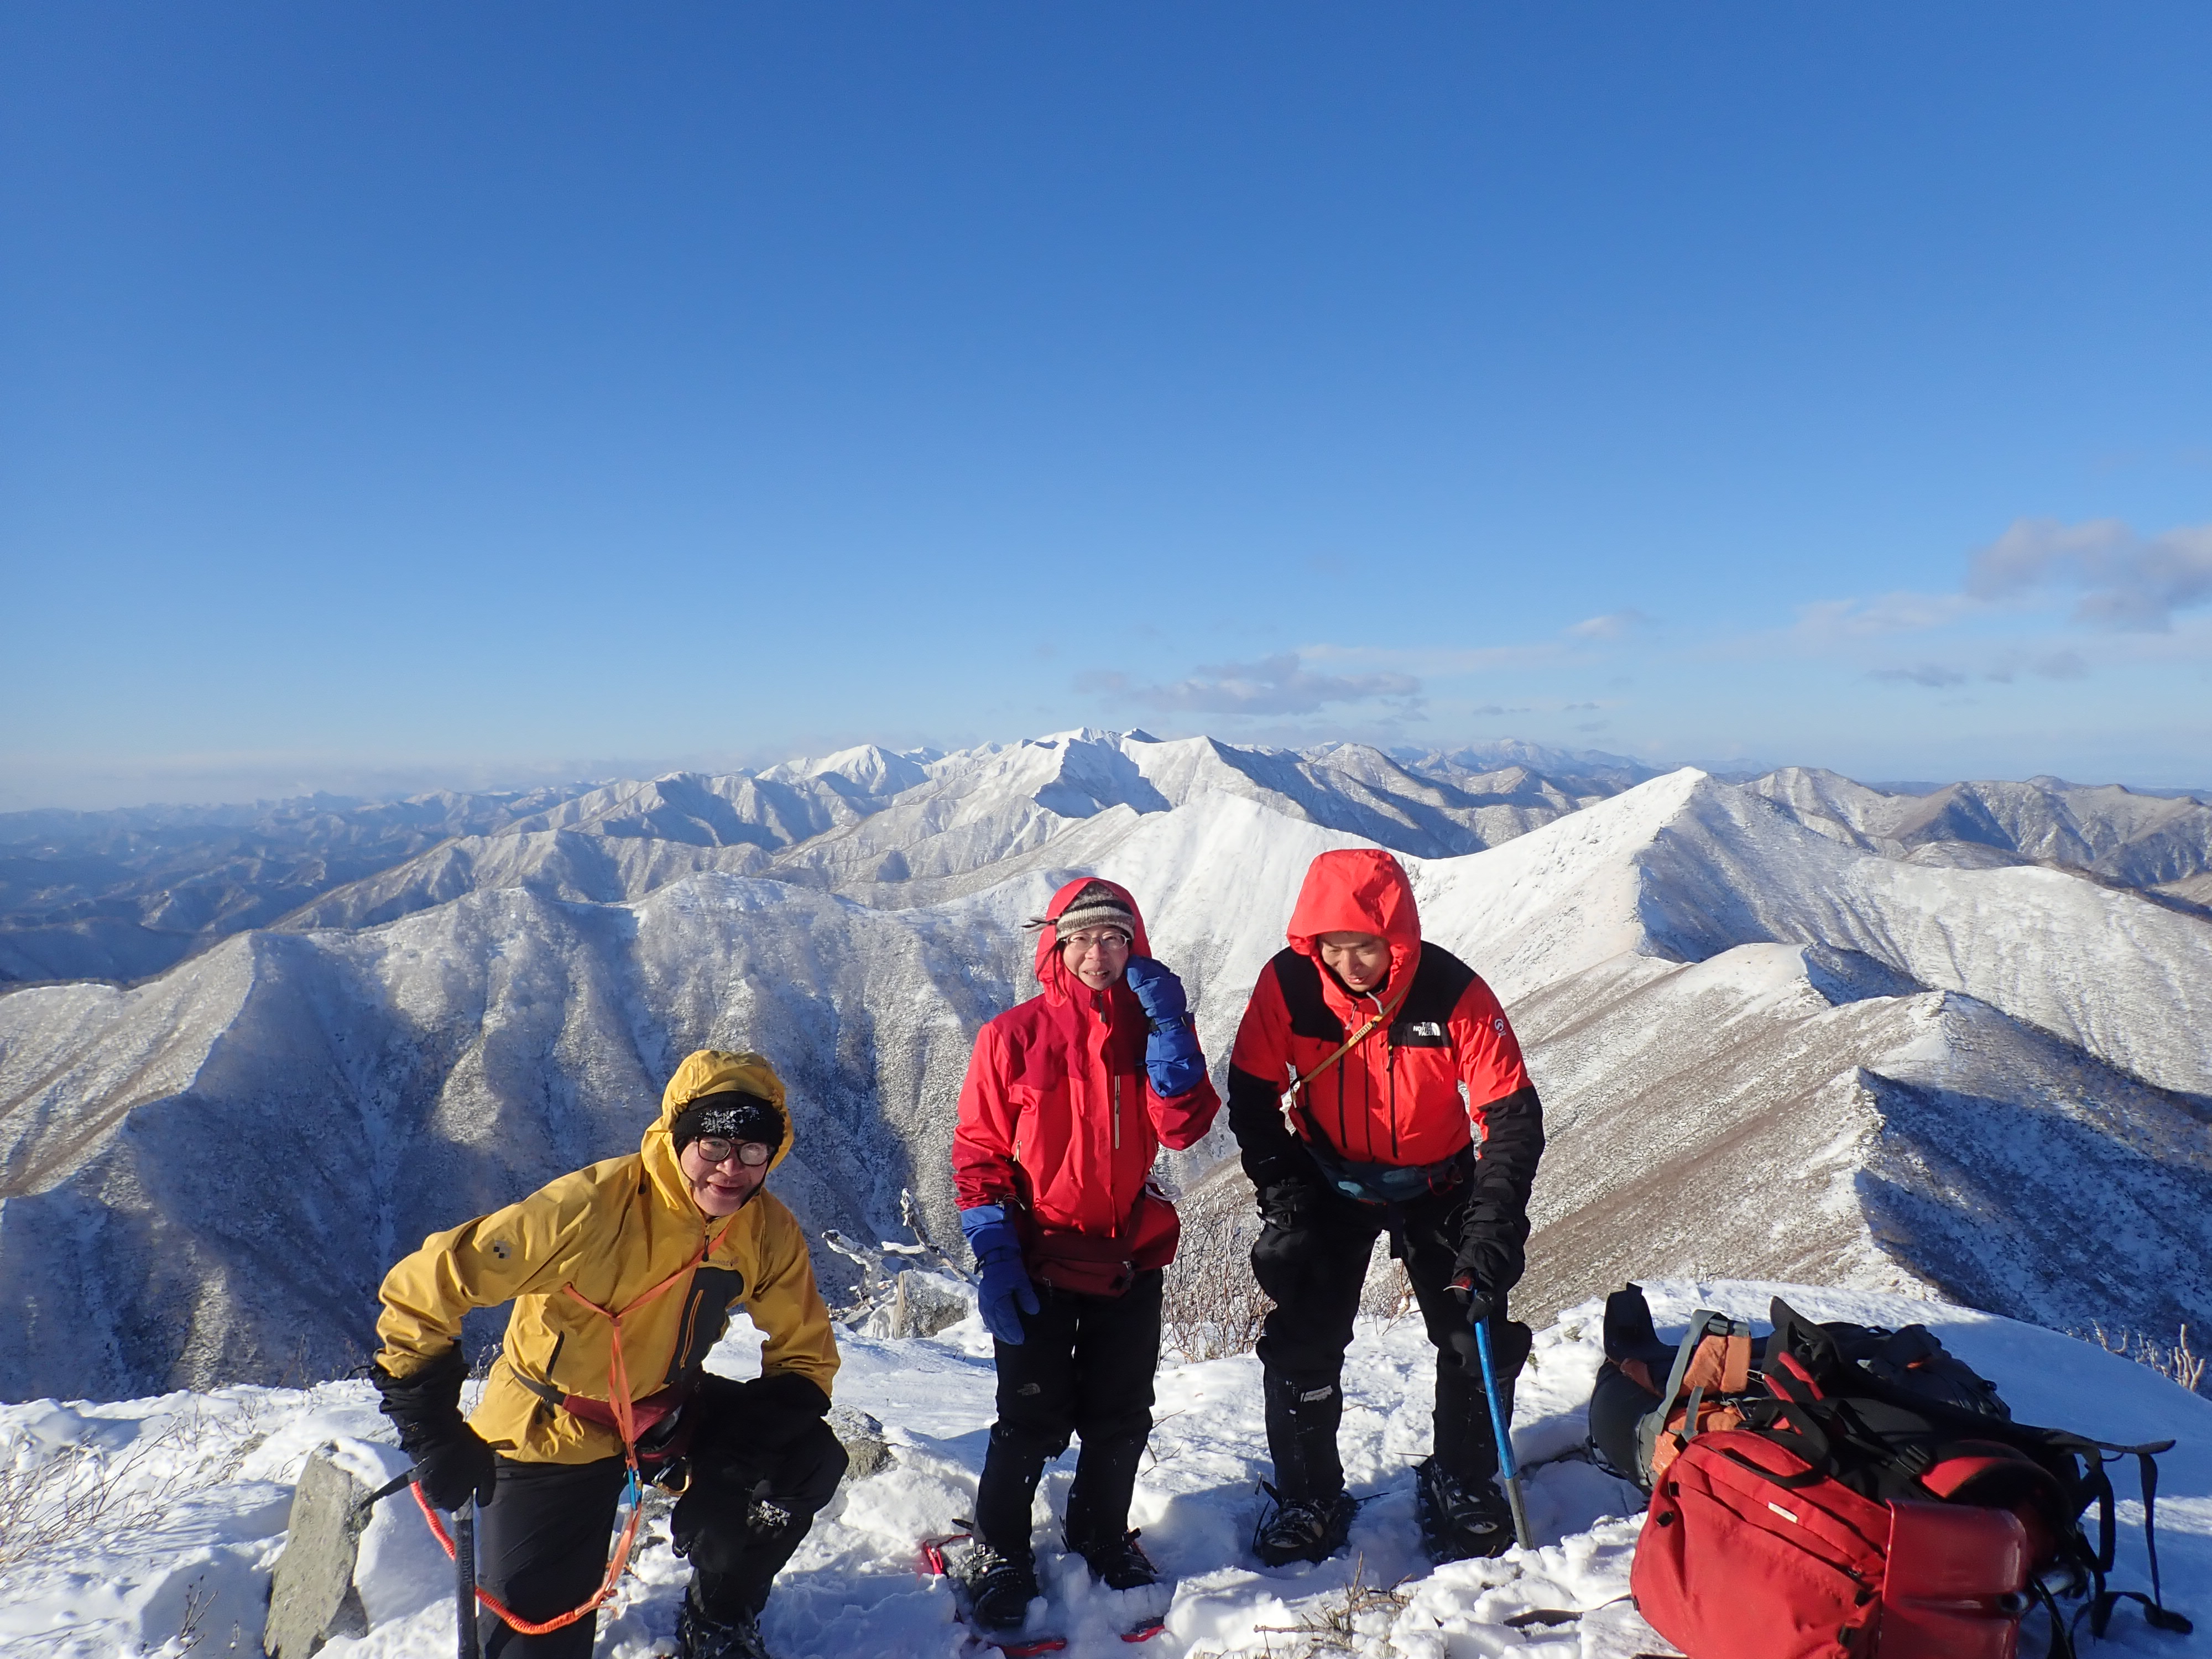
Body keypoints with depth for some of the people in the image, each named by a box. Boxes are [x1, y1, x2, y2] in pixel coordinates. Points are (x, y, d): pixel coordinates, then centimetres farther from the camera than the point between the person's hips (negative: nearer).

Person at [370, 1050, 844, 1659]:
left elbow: (806, 1355, -7)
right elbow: (422, 1288, -28)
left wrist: (773, 1422, -27)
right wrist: (434, 1431, -25)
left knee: (810, 1458, -14)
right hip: (553, 1434, -4)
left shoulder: (769, 1232, -17)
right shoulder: (594, 1206, -33)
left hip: (669, 1409, 4)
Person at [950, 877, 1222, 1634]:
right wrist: (995, 1255, -13)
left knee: (1121, 1420, 14)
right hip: (1040, 1262, -3)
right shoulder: (1014, 1035, -7)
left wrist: (1169, 1025, -20)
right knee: (1033, 1421, 4)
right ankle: (999, 1552, 27)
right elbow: (978, 1151, -6)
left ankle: (1103, 1536, 38)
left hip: (1132, 1256, 3)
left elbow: (1184, 1128, -12)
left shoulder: (1152, 1027, 2)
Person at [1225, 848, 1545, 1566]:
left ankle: (1461, 1486, 23)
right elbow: (1252, 1096, -11)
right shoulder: (1287, 983, -23)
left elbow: (1513, 1117, -21)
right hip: (1329, 1184, 0)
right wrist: (1283, 1198, -16)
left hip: (1435, 1185, 0)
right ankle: (1307, 1499, 18)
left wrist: (1489, 1236, -28)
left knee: (1477, 1333, -2)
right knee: (1303, 1340, -3)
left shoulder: (1454, 992, -26)